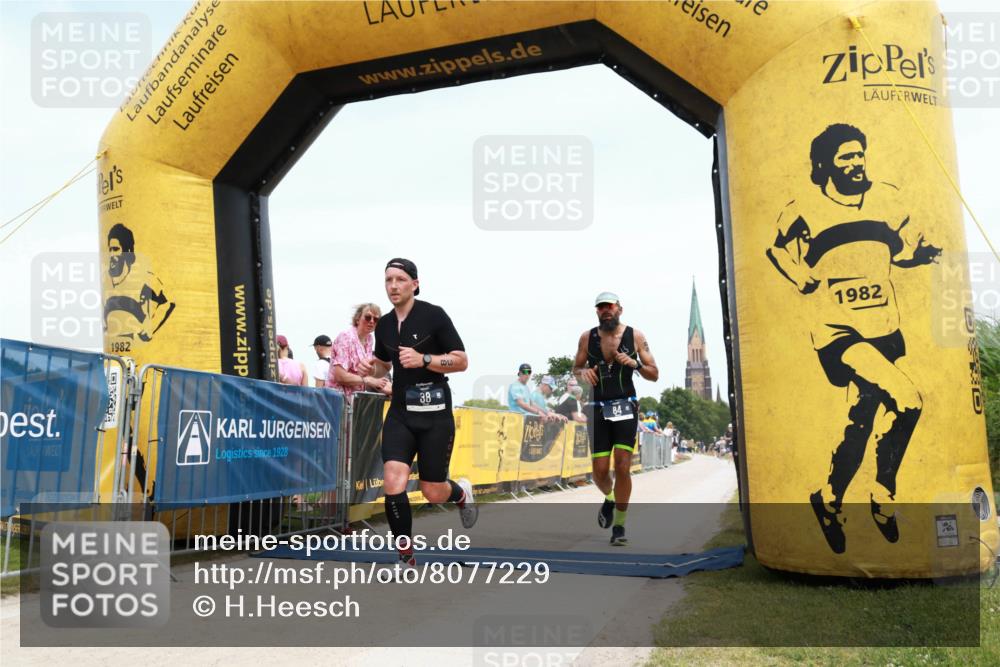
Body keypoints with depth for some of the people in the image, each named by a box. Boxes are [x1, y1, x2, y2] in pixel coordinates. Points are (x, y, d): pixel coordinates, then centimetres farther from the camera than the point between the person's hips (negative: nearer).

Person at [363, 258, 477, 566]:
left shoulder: (433, 315, -8)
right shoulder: (383, 325, 8)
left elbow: (462, 361, -9)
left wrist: (424, 359, -22)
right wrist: (370, 369, 2)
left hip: (435, 415, -4)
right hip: (400, 413, 4)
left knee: (432, 492, 3)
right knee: (393, 484, -13)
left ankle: (461, 491, 40)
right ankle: (406, 557, 3)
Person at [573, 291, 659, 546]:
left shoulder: (635, 336, 1)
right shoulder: (587, 338, 4)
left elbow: (654, 375, 4)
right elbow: (575, 370, 14)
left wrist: (634, 364, -15)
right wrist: (583, 372, -10)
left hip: (626, 408, -1)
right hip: (598, 410, 1)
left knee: (622, 467, -10)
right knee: (600, 471, -1)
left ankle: (619, 525, 4)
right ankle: (609, 499, 34)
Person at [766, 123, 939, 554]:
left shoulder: (887, 200, 6)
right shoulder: (803, 212, -6)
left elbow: (903, 249, 16)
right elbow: (778, 253, 7)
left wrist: (924, 253, -4)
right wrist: (808, 282, -5)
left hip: (883, 329, 5)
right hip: (838, 331, -5)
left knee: (863, 419, 9)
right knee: (906, 401, -20)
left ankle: (830, 502, 30)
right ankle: (882, 497, 0)